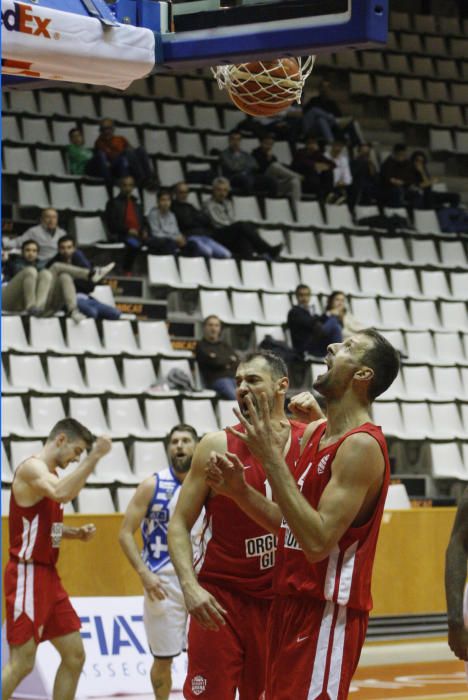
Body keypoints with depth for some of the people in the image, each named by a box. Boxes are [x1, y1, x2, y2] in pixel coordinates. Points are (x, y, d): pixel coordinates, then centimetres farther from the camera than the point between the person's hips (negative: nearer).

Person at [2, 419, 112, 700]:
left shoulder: (49, 474, 17)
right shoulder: (32, 467, -13)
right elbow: (62, 494, -35)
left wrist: (76, 533, 10)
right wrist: (94, 457, -31)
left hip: (48, 574, 10)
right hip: (28, 575, -10)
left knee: (75, 655, 9)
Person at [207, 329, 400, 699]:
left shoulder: (361, 446, -17)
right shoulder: (315, 433, 11)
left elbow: (318, 542, -26)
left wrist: (272, 459, -24)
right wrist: (238, 490, 2)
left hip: (327, 613, -9)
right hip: (293, 602, 9)